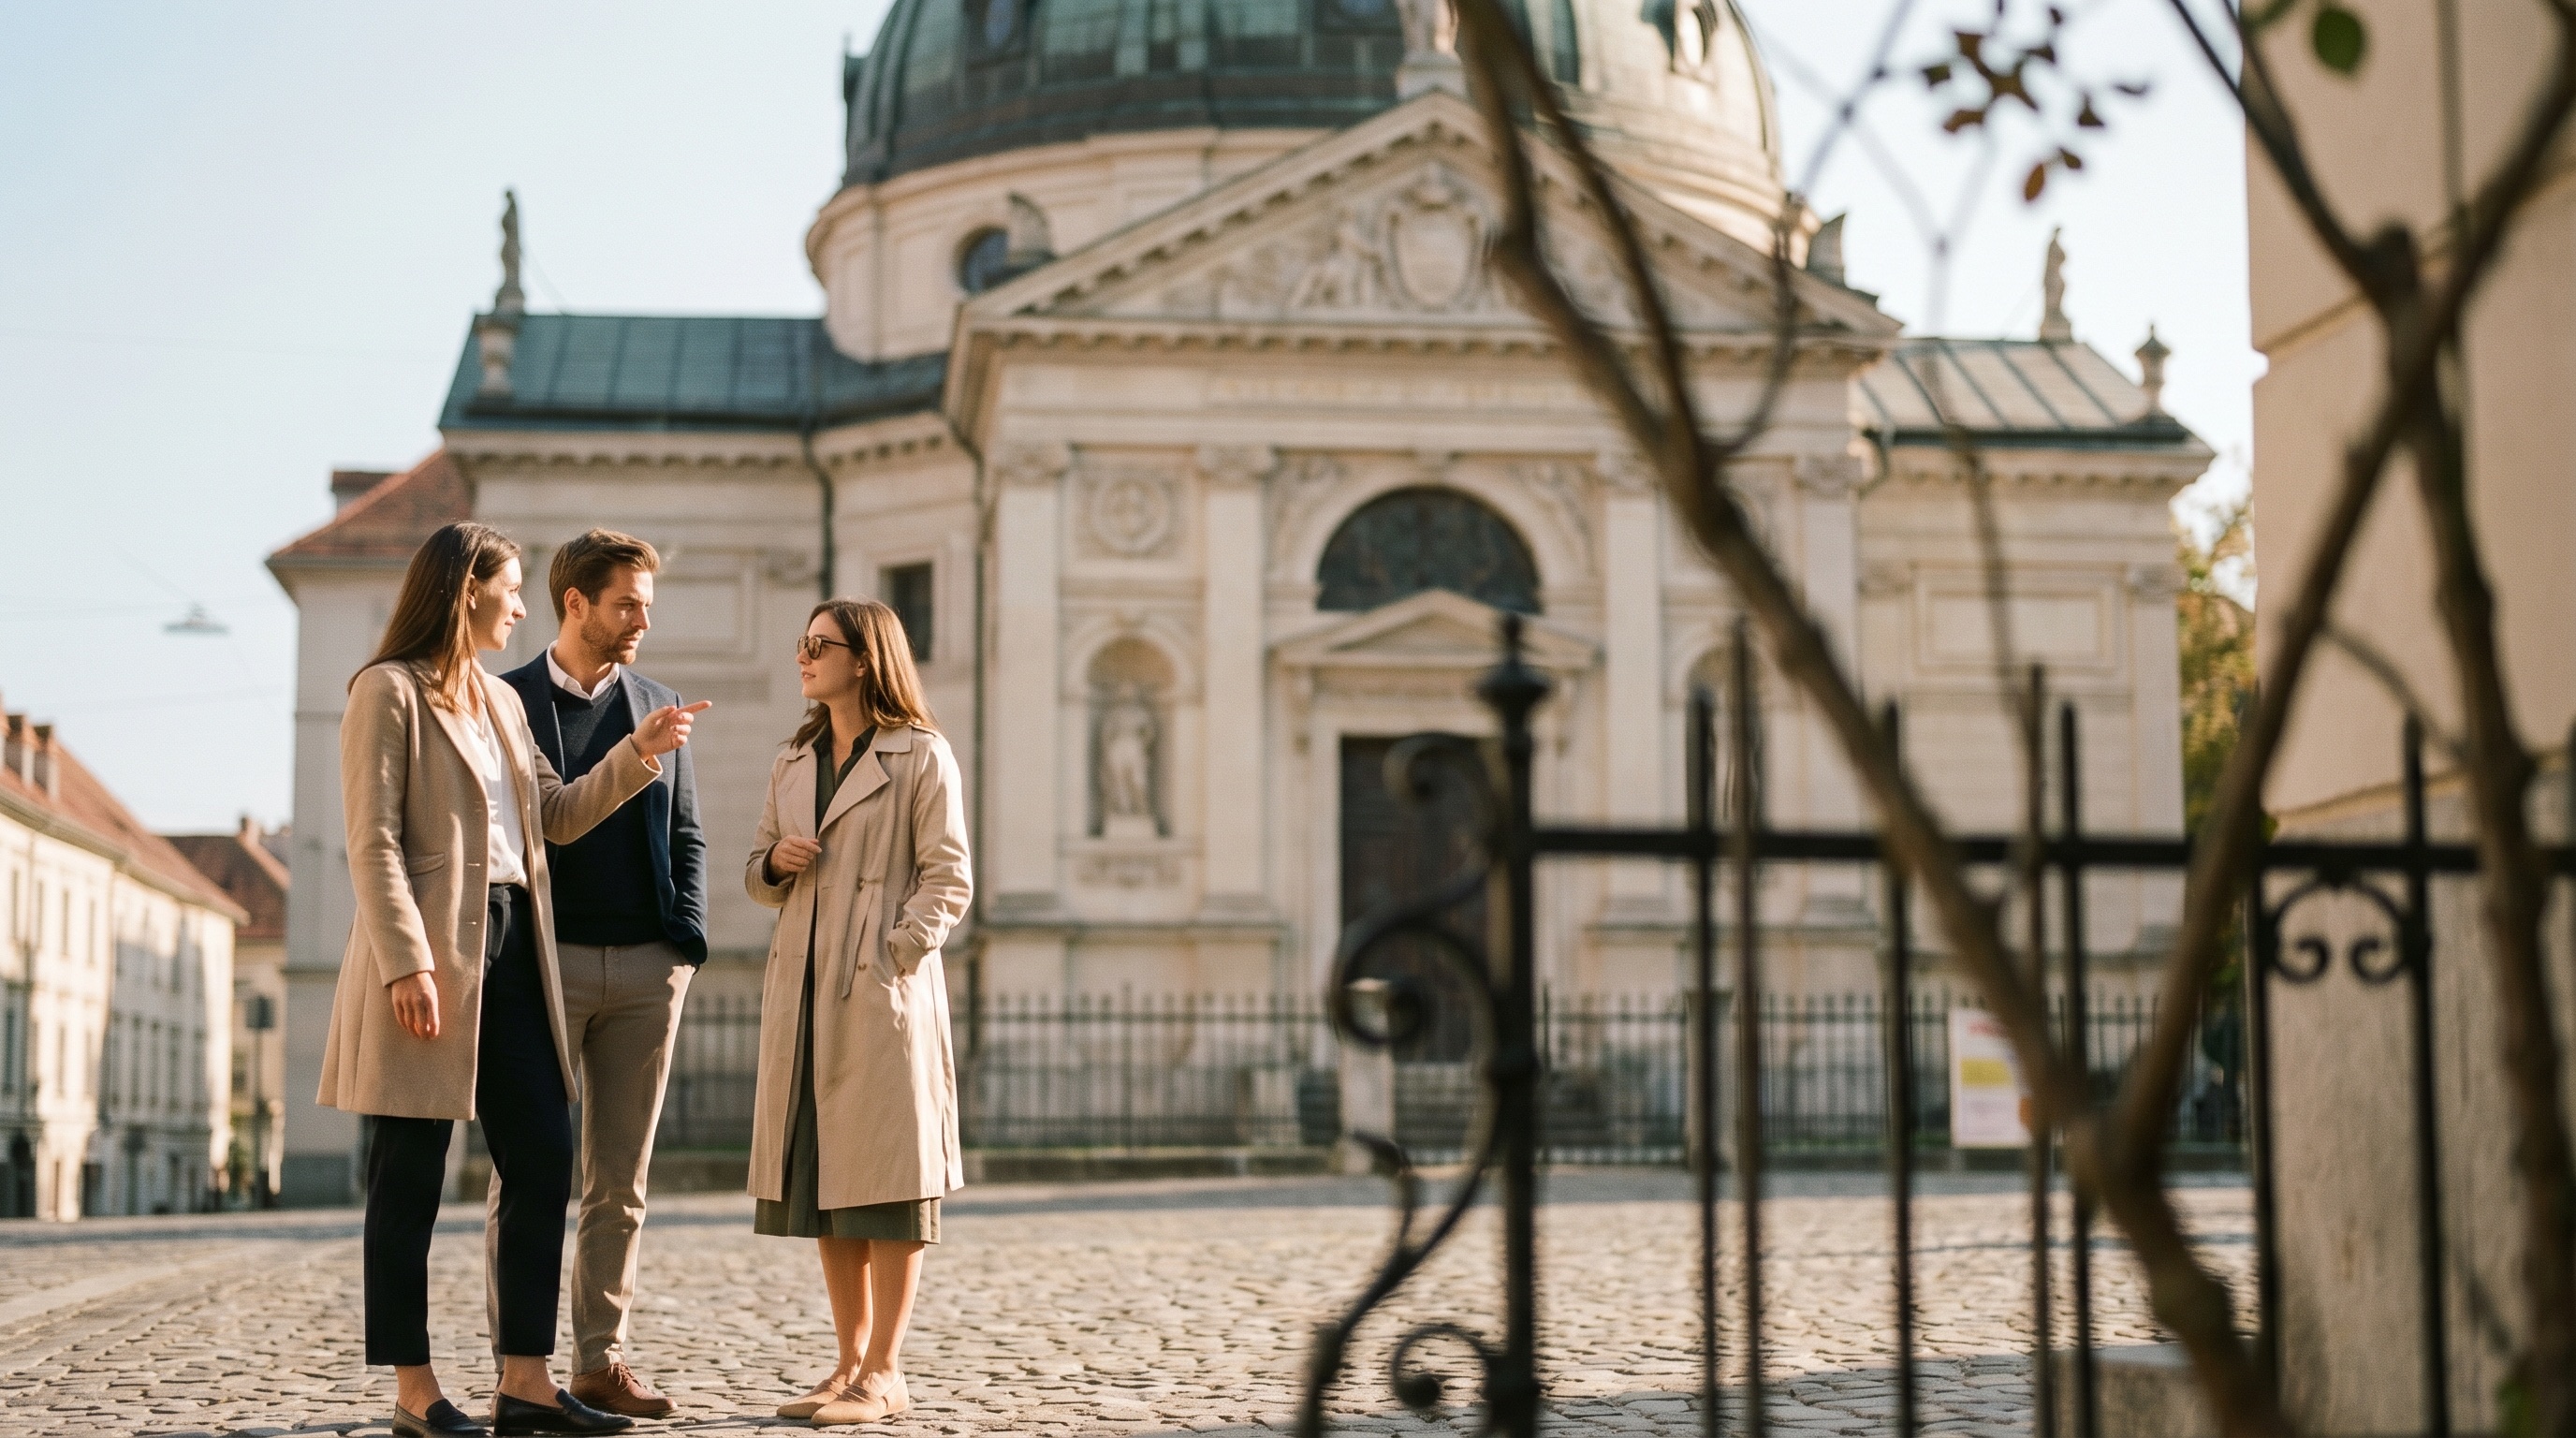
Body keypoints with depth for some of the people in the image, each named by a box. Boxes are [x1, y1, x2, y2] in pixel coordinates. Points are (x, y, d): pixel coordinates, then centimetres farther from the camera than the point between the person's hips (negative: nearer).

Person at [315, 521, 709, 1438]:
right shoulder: (389, 692, -5)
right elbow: (373, 842, -12)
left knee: (544, 1161, 5)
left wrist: (639, 753, 11)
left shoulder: (500, 702, 19)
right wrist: (408, 965, -20)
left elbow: (558, 817, 21)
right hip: (431, 954, -8)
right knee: (411, 1178, -1)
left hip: (509, 949, 8)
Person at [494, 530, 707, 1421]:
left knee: (621, 1180, 6)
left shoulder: (660, 709, 14)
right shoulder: (504, 703, 2)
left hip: (646, 969, 4)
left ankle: (600, 1362, 11)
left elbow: (686, 837, 15)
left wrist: (687, 943, 1)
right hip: (546, 962, -4)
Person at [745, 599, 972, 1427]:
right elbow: (759, 875, 21)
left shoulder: (921, 757, -3)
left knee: (886, 1178, -4)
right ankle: (851, 1360, 17)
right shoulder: (793, 762, 16)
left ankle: (885, 1374, 1)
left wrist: (894, 956, -16)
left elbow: (948, 881, -7)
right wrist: (776, 862, -1)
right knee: (822, 1180, 8)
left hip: (883, 991, -6)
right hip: (803, 991, 7)